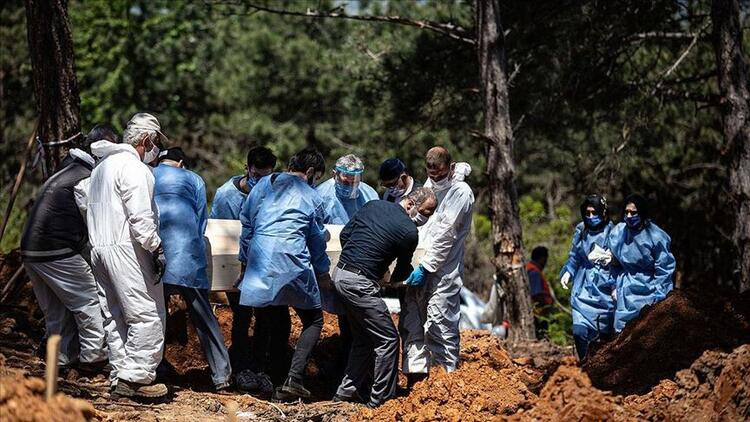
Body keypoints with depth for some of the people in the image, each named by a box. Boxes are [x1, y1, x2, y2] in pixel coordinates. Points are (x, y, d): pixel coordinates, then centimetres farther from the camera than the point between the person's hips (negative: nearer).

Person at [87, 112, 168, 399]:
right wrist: (156, 248, -14)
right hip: (126, 249, -10)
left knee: (114, 316, 11)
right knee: (147, 314, -7)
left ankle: (120, 379, 13)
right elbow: (140, 216, -18)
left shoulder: (101, 167, 21)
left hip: (99, 247, 10)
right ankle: (137, 378, -10)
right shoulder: (133, 167, -11)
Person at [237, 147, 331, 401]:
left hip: (259, 263, 4)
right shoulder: (312, 198, 6)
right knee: (313, 320, 8)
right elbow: (317, 240, 13)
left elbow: (246, 222, 16)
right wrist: (323, 272, 28)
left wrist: (245, 260, 25)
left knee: (275, 322, 16)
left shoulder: (263, 185, 14)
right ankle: (293, 379, -8)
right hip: (292, 264, -4)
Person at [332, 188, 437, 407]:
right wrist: (393, 279, 27)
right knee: (388, 340, 0)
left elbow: (344, 234, 16)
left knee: (364, 338, 21)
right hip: (360, 284, -9)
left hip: (340, 275, 9)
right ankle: (380, 399, 3)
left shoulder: (373, 205, 10)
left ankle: (348, 390, 25)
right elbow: (403, 270, 4)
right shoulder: (409, 232, -10)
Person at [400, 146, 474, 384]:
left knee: (440, 325, -8)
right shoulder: (430, 185, 17)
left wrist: (426, 267, -14)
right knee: (411, 323, 6)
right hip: (419, 268, 8)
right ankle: (415, 377, 11)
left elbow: (445, 234, -12)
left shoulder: (461, 192, -7)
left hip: (443, 270, -8)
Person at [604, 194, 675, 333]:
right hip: (627, 288, 4)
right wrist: (614, 285, 10)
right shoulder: (618, 232, 0)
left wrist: (657, 295, -11)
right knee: (622, 326, 0)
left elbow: (663, 269, -10)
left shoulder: (656, 236, -15)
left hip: (649, 285, -4)